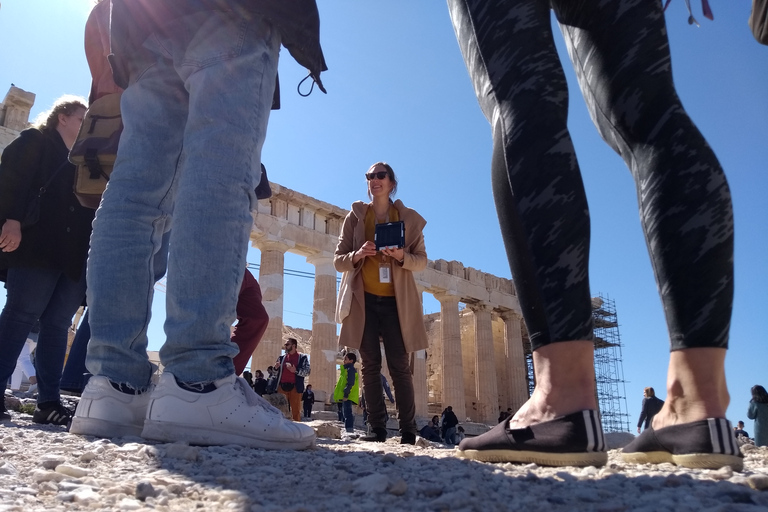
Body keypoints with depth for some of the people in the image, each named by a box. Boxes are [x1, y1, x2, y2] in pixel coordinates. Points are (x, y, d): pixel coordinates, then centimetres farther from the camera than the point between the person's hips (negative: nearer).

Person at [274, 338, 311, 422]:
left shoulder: (302, 357, 3)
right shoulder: (282, 357, 15)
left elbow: (307, 371, -4)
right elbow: (276, 373, 20)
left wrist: (296, 371, -19)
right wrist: (276, 368, -3)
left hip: (295, 387, -4)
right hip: (282, 387, 4)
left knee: (296, 411, -2)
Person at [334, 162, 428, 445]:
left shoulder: (409, 218, 7)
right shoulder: (355, 216, 9)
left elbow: (422, 260, 5)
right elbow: (338, 260, 6)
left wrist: (401, 256, -17)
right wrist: (358, 255, -16)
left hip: (396, 301, -1)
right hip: (364, 300, 1)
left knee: (399, 366, -4)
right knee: (370, 365, -1)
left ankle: (408, 432, 2)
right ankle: (377, 429, 3)